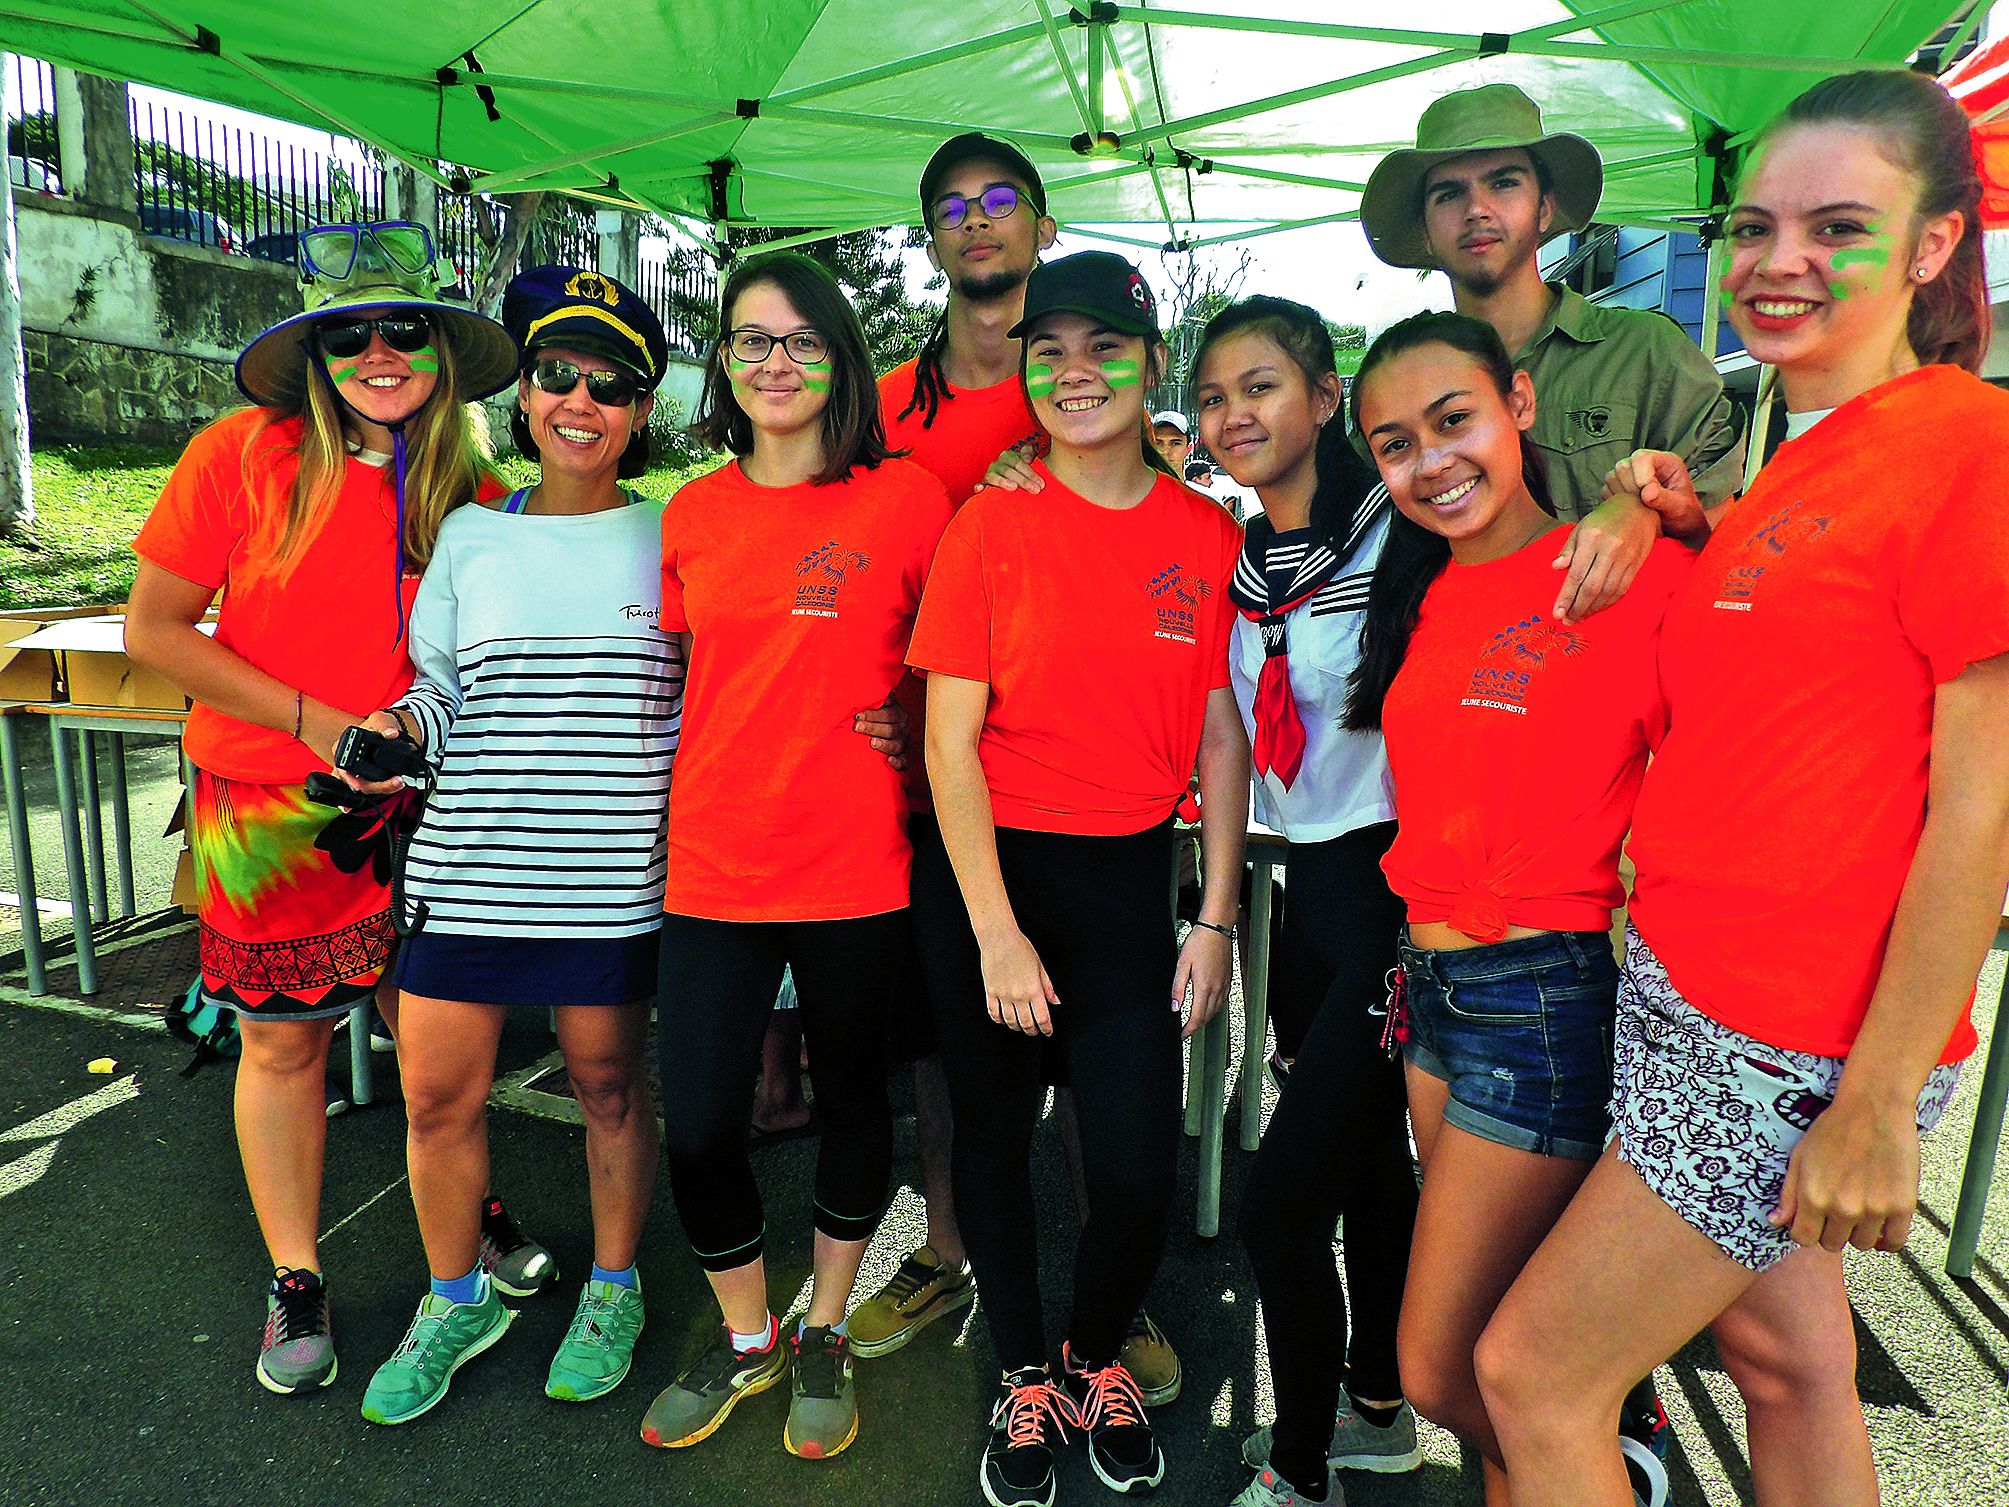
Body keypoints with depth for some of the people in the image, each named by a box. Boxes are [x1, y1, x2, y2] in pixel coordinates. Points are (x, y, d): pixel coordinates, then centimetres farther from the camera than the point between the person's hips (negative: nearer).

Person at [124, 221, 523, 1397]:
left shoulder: (471, 489, -2)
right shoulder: (245, 453, -9)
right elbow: (155, 627, -6)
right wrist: (313, 721, -14)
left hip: (416, 806, 2)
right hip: (270, 809, -1)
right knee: (284, 1039, 10)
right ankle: (295, 1281, 29)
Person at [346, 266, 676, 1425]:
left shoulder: (671, 539, 1)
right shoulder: (471, 535, 7)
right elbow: (443, 690, 12)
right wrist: (397, 725, -9)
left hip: (613, 878, -2)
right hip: (470, 864, 3)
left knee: (611, 1083, 11)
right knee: (438, 1091, 9)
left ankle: (614, 1290, 34)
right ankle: (458, 1299, 34)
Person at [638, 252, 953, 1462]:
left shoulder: (905, 499, -5)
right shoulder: (694, 514, 5)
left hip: (854, 864, -2)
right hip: (714, 862, 3)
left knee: (852, 1099, 14)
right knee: (698, 1126, 5)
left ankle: (826, 1332, 39)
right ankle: (746, 1339, 33)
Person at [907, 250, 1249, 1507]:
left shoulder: (1210, 536, 1)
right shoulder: (993, 525, -5)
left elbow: (1222, 740, 4)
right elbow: (950, 739, -6)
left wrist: (1218, 918, 0)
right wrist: (995, 931, -10)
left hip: (1129, 880, 1)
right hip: (987, 873, -1)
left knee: (1140, 1173, 0)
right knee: (997, 1134, 13)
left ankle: (1098, 1354, 34)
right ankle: (1026, 1379, 38)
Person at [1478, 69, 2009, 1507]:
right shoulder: (1797, 467, 12)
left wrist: (1879, 1105, -17)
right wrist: (1696, 526, 6)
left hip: (1798, 1044, -8)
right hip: (1695, 993, 8)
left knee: (1532, 1372, 0)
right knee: (1785, 1366, 21)